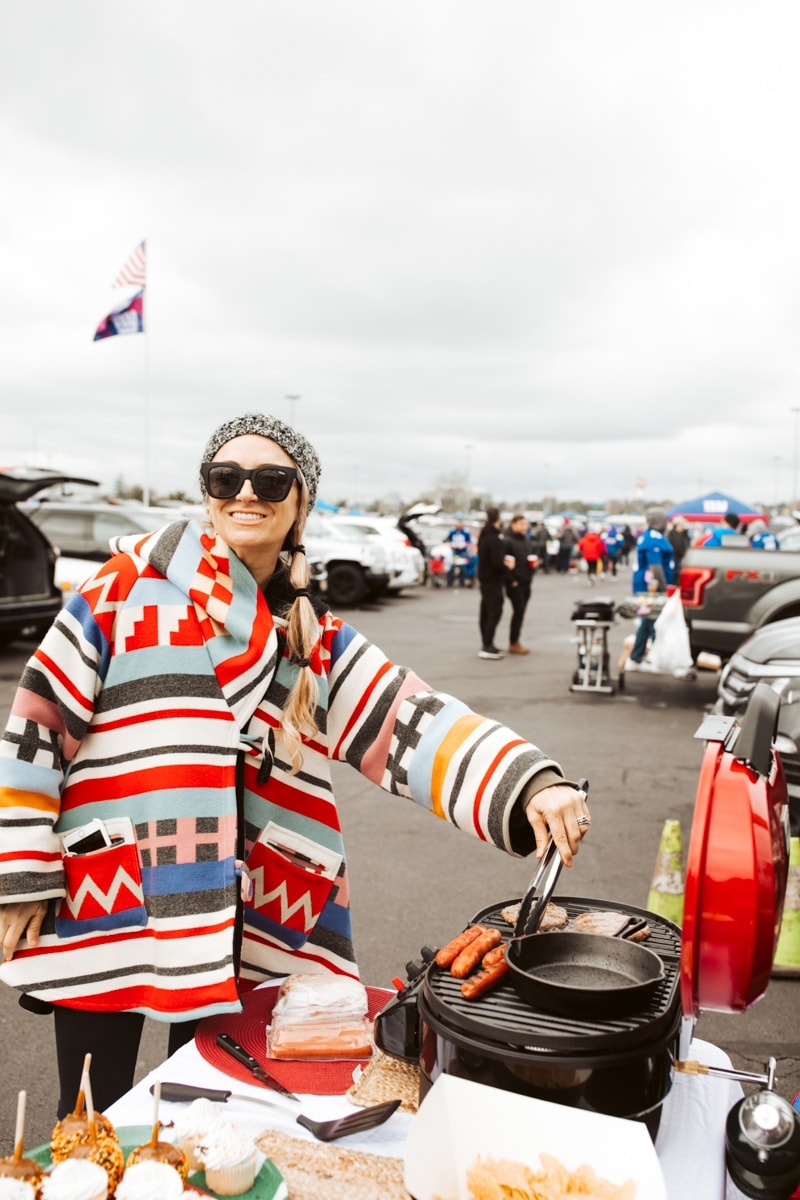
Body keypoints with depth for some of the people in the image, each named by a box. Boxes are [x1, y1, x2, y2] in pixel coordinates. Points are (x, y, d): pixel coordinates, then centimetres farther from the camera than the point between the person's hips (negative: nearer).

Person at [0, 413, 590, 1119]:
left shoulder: (317, 638, 6)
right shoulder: (133, 583, -5)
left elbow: (417, 725, -3)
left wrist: (531, 787, -18)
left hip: (250, 933, 3)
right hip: (105, 914, -3)